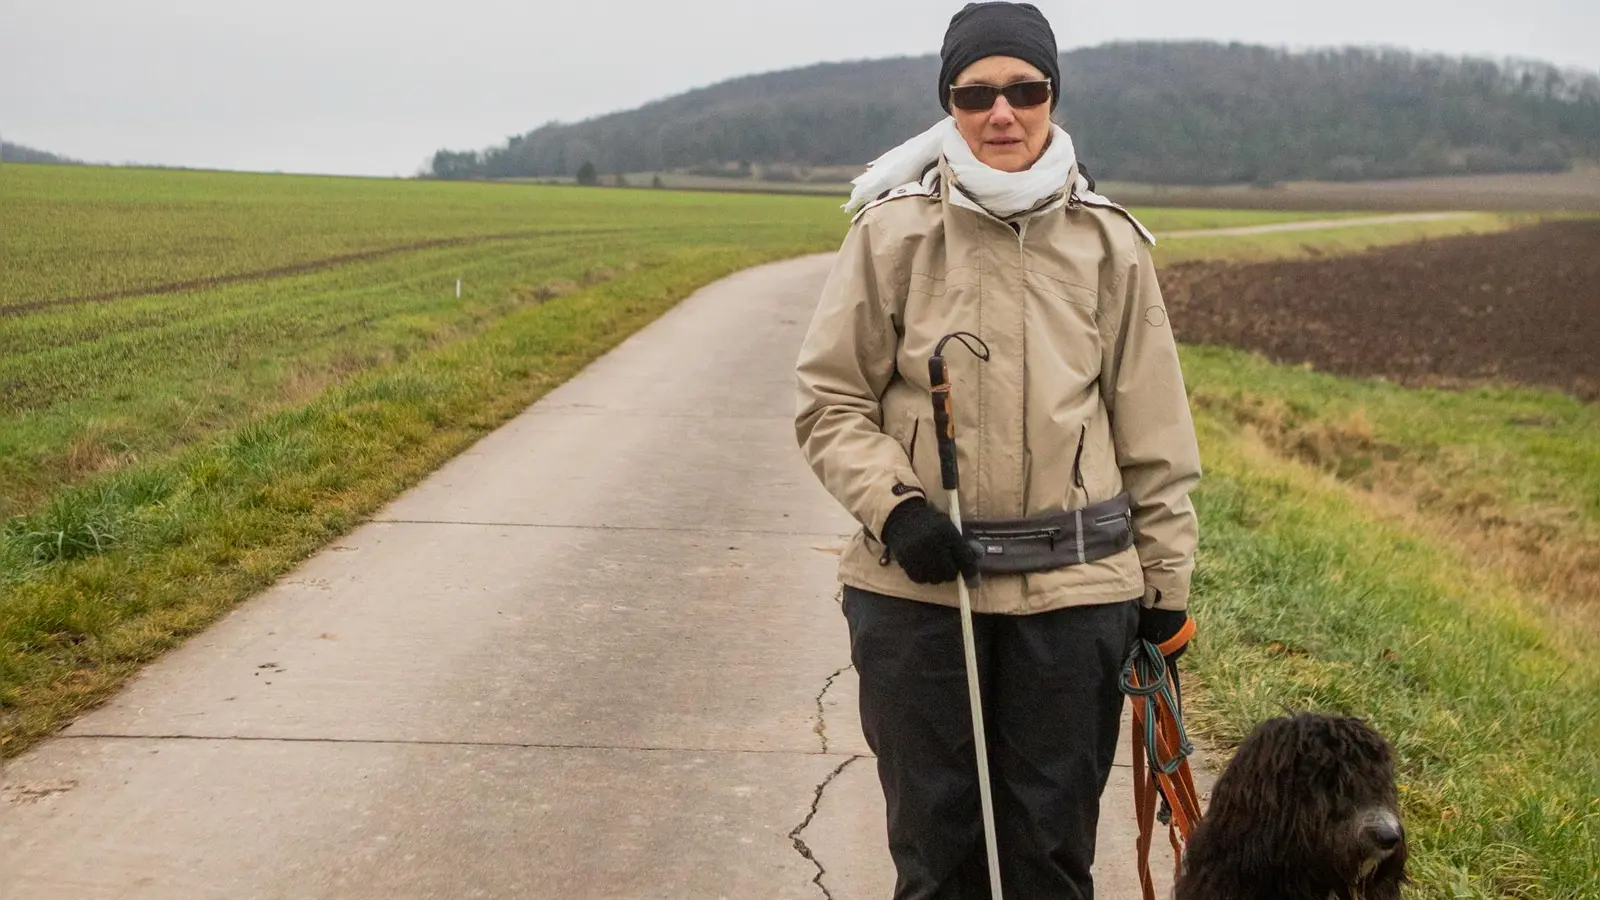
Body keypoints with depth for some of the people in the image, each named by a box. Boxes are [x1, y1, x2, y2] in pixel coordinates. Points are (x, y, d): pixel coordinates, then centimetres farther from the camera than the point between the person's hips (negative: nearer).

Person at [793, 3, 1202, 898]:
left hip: (1074, 590, 1)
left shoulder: (1109, 244, 2)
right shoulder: (895, 232, -3)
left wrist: (1168, 581, 8)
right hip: (919, 586, -1)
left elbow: (1153, 430, 7)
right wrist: (894, 506, -14)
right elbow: (832, 401, 2)